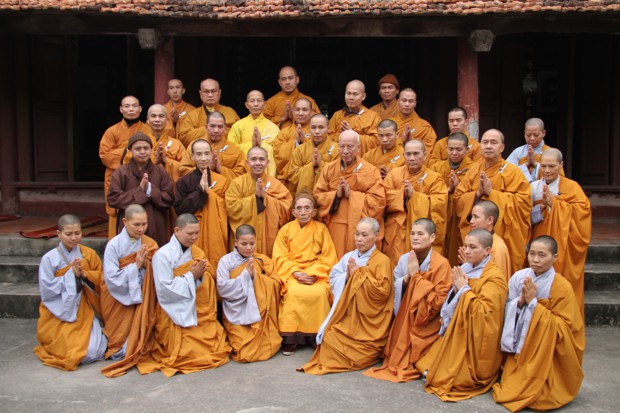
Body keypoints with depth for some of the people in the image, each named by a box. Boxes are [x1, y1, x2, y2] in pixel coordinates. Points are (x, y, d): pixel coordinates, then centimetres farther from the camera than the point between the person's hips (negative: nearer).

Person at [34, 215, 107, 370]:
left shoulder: (89, 254, 0)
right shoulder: (49, 258, -9)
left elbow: (100, 280, 3)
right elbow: (46, 291, -11)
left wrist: (84, 274, -17)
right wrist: (71, 274, -18)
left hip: (84, 311, 2)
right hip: (59, 315, -2)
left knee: (93, 352, -15)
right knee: (72, 351, -16)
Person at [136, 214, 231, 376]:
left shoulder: (198, 253, 5)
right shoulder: (163, 255, -12)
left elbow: (209, 286, 7)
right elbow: (164, 289, -17)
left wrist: (201, 275, -14)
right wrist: (191, 276, -16)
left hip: (201, 314, 6)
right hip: (177, 317, -6)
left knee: (217, 351, 0)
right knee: (192, 355, -8)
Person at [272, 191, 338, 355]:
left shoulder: (321, 229, 6)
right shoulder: (286, 229, 7)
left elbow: (328, 257, 1)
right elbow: (280, 257, 1)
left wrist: (312, 273, -14)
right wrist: (296, 272, -15)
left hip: (317, 274, 0)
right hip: (292, 273, 0)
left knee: (320, 292, -31)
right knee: (293, 292, -32)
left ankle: (319, 336, -12)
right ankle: (290, 338, -19)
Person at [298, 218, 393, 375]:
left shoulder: (382, 261, -6)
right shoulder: (349, 256, 9)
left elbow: (383, 291, -16)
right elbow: (333, 280, 9)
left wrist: (359, 274, -12)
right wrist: (347, 276, -11)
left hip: (367, 323, -5)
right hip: (347, 316, 5)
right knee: (329, 337, -15)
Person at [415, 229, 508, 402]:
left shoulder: (494, 278, -16)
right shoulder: (464, 269, 6)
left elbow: (484, 312, -26)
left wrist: (464, 290, -19)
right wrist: (456, 288, -6)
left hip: (474, 341, -7)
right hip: (456, 333, 8)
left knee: (456, 378, -10)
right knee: (429, 368, 4)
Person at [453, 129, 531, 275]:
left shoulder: (512, 172, -2)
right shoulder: (474, 170, 10)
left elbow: (522, 202, -12)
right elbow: (458, 198, 6)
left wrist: (491, 192, -15)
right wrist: (477, 194, -12)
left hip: (501, 236, -3)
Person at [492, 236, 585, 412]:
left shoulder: (562, 287, -16)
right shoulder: (519, 276, -5)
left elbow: (564, 327, -19)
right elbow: (507, 310, 2)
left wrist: (533, 302, -23)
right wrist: (520, 302, -20)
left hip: (547, 353, -3)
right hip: (520, 347, 4)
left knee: (533, 393, -11)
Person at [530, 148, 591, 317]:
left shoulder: (571, 187, 0)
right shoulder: (534, 187, 6)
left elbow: (582, 210, -14)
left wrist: (554, 202, -14)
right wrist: (542, 206, -13)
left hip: (562, 247, -2)